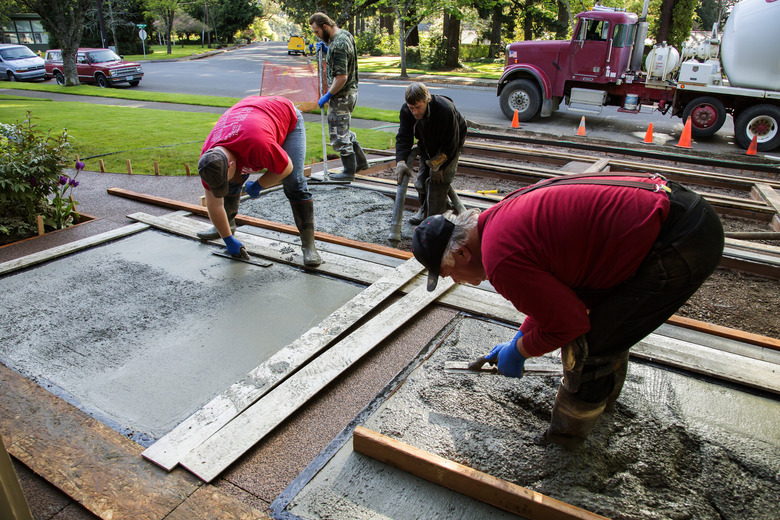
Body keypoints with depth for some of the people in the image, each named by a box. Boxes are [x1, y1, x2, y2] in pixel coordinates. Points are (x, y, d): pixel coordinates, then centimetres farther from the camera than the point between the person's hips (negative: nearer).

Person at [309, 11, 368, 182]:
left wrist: (327, 96, -17)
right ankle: (360, 162, 29)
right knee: (344, 130, 22)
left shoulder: (338, 45, -23)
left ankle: (349, 171, 9)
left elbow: (341, 77, -26)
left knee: (339, 133, 0)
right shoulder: (345, 34, 8)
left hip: (341, 96, -10)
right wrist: (326, 51, 6)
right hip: (350, 92, 10)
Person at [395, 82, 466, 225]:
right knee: (422, 179, 6)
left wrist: (437, 167, -25)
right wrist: (400, 161, -36)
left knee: (439, 182, -13)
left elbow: (450, 145, -29)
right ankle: (424, 211, 29)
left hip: (450, 148, -5)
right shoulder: (406, 111, -22)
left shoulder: (446, 110, -38)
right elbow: (403, 138, -20)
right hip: (427, 147, 5)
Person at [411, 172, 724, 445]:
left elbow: (568, 321, -11)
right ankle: (603, 394, 53)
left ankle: (569, 432, 23)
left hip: (682, 246, -10)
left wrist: (520, 351, 6)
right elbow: (555, 291, 24)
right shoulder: (502, 217, 10)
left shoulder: (501, 260, -22)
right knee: (608, 319, 28)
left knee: (587, 346, -3)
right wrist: (521, 338, 26)